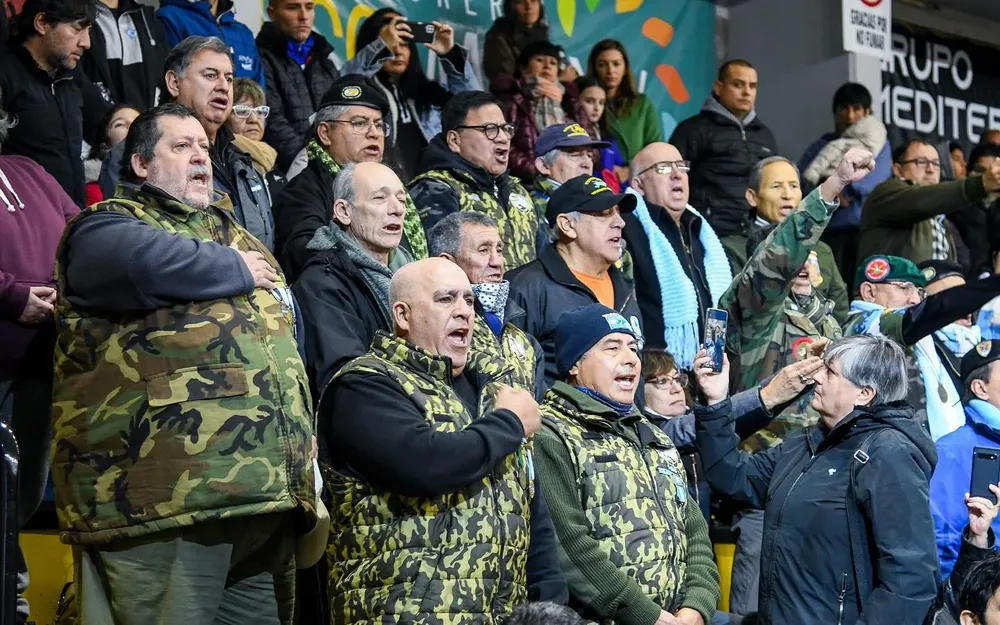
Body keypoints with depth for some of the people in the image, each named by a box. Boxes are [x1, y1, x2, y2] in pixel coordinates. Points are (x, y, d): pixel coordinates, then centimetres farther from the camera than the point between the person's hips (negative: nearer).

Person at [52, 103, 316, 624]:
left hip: (268, 495, 8)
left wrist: (305, 455, 20)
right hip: (162, 499, -8)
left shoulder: (235, 236, 28)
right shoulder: (106, 226, 2)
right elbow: (148, 262, -24)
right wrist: (236, 270, -5)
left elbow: (286, 337, 34)